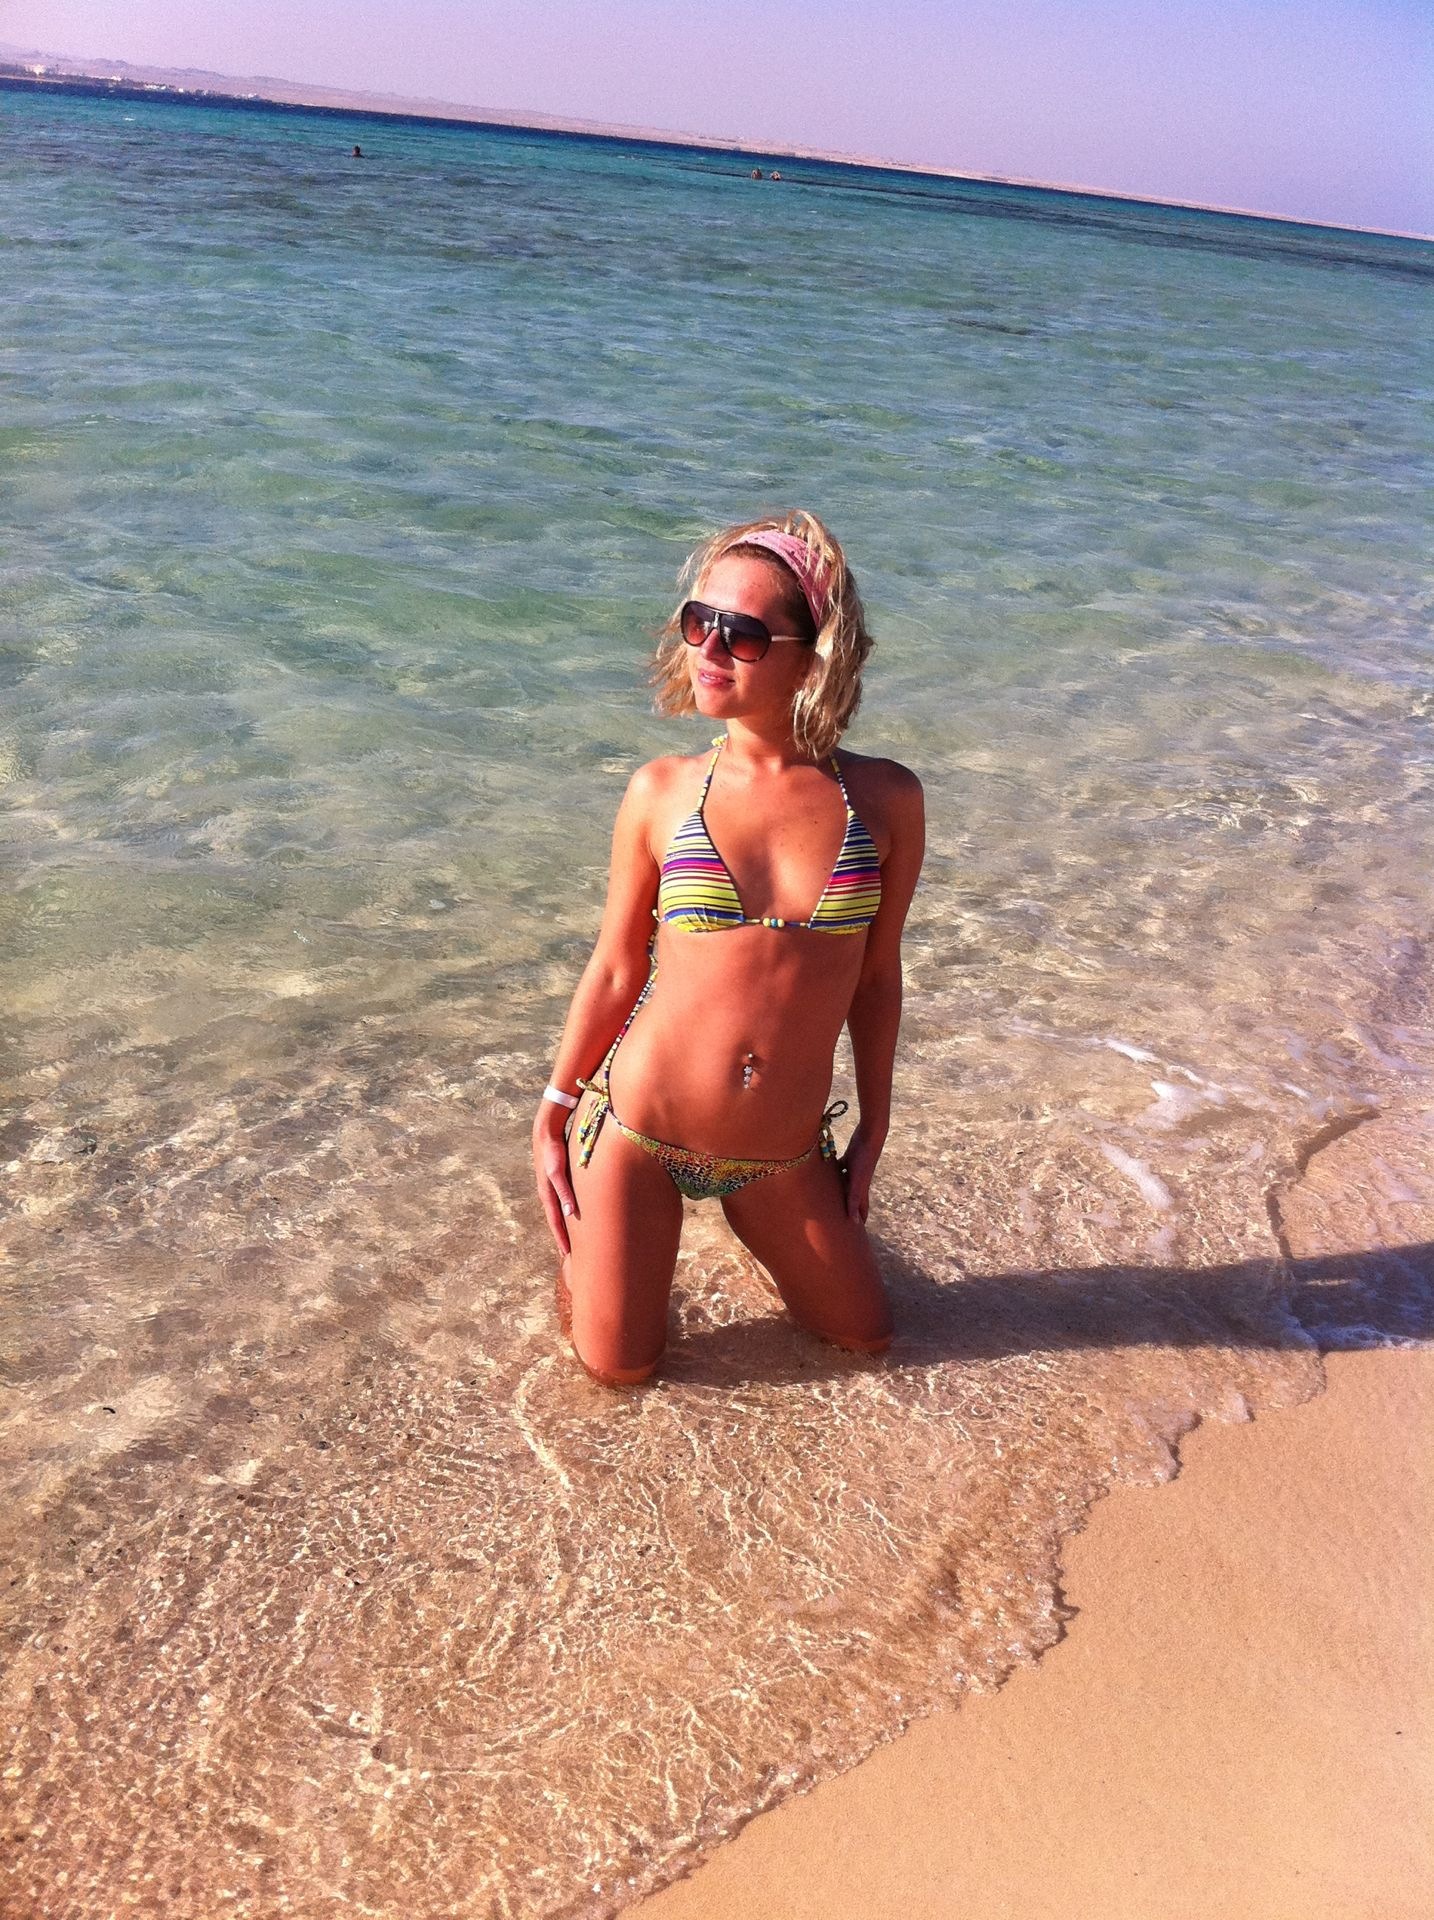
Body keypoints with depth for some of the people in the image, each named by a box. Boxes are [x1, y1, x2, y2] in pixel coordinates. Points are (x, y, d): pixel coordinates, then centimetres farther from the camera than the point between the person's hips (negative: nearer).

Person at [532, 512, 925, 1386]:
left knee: (865, 1334, 18)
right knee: (617, 1368, 9)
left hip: (783, 1155, 2)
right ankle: (583, 1219, 38)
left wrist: (873, 1132, 8)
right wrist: (555, 1113, 3)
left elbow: (876, 975, 2)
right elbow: (617, 967, -1)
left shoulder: (886, 799, -8)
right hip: (637, 1127, -2)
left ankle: (740, 1211, 41)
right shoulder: (662, 793, -9)